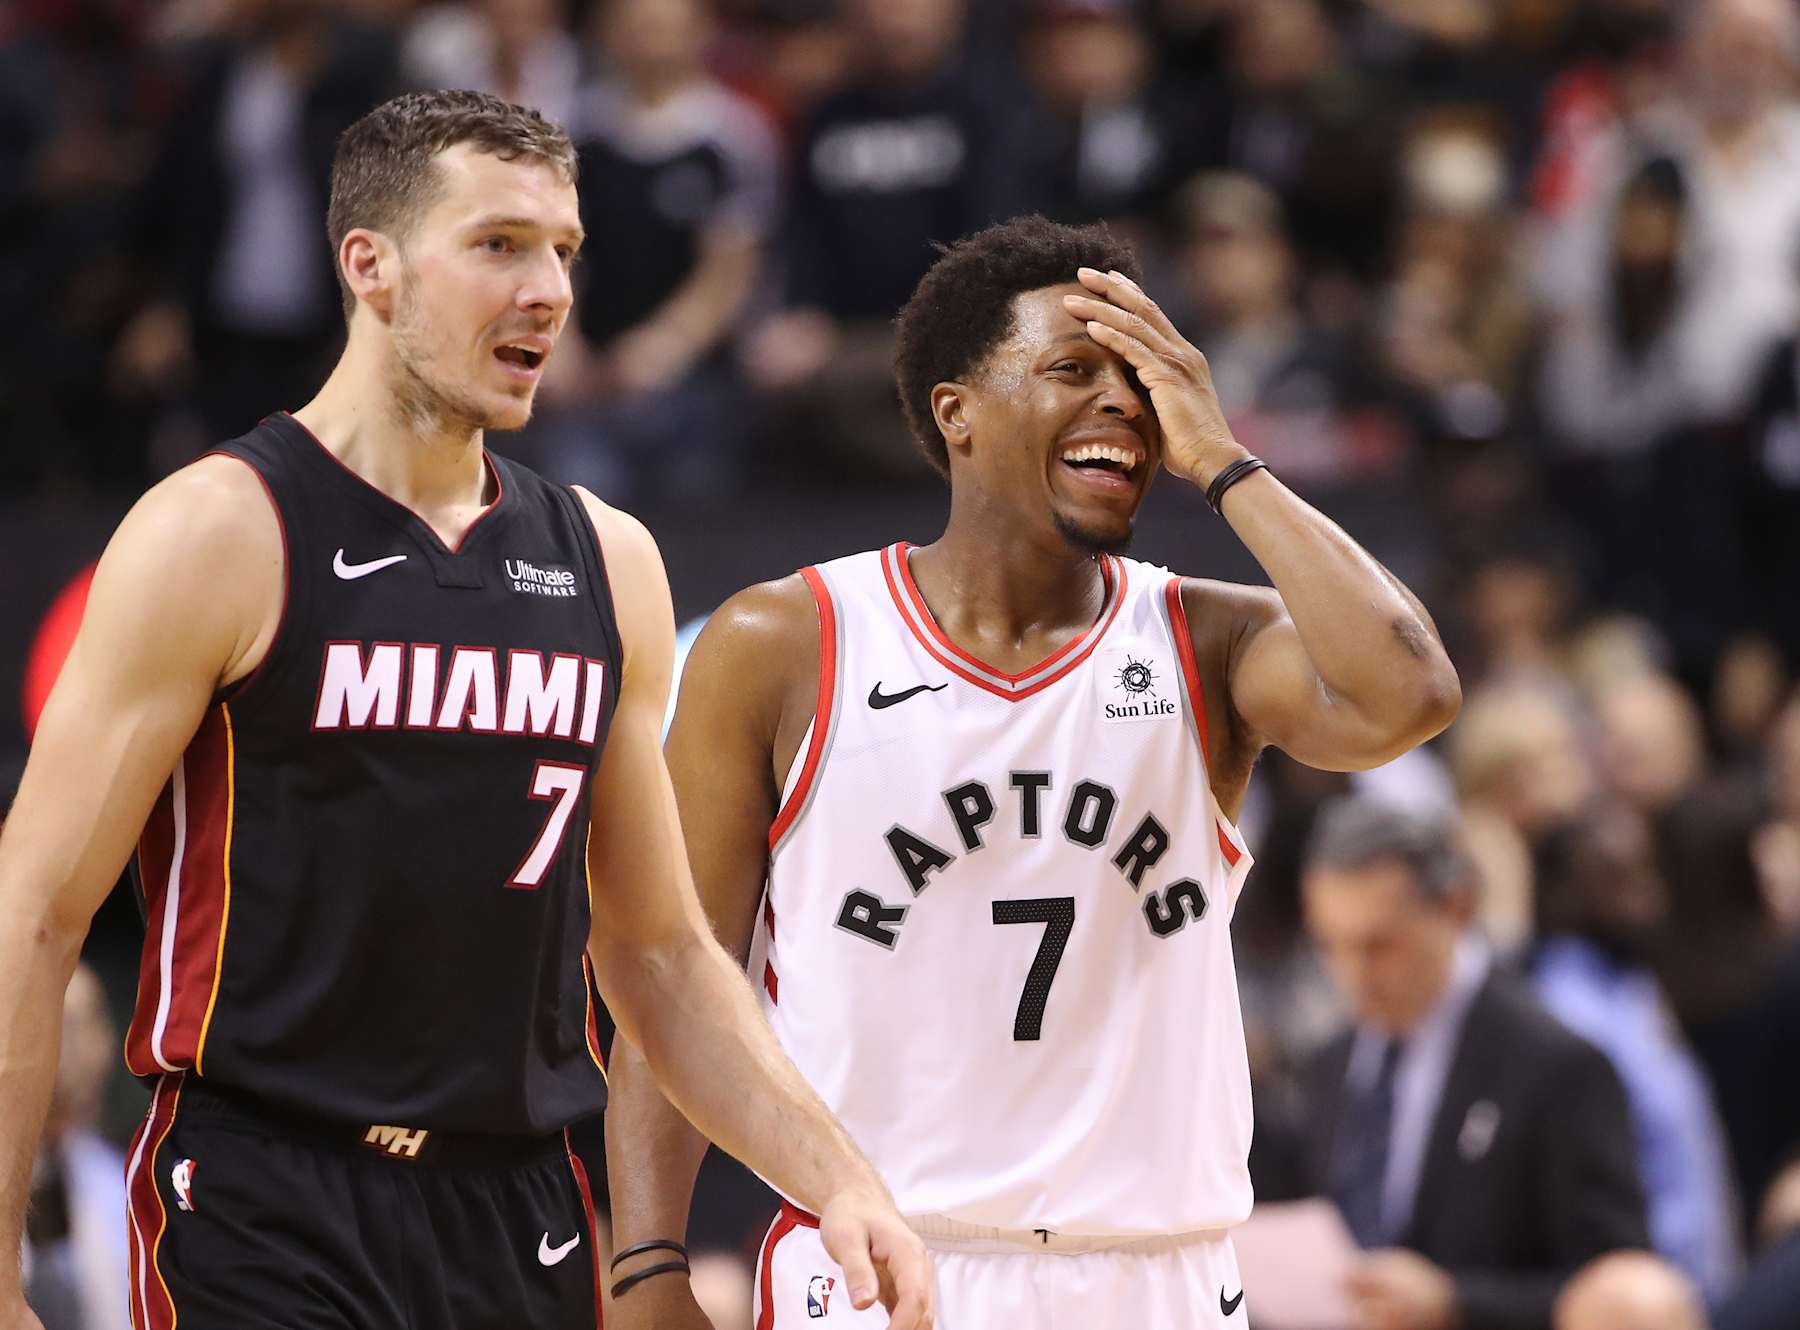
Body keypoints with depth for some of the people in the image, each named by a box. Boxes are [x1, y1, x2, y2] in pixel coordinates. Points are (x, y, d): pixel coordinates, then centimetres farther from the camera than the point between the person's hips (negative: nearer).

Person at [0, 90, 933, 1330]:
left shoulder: (607, 563, 12)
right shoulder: (218, 535, -6)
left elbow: (659, 954, 19)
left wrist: (839, 1180, 6)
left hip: (524, 1226, 6)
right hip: (263, 1218, -6)